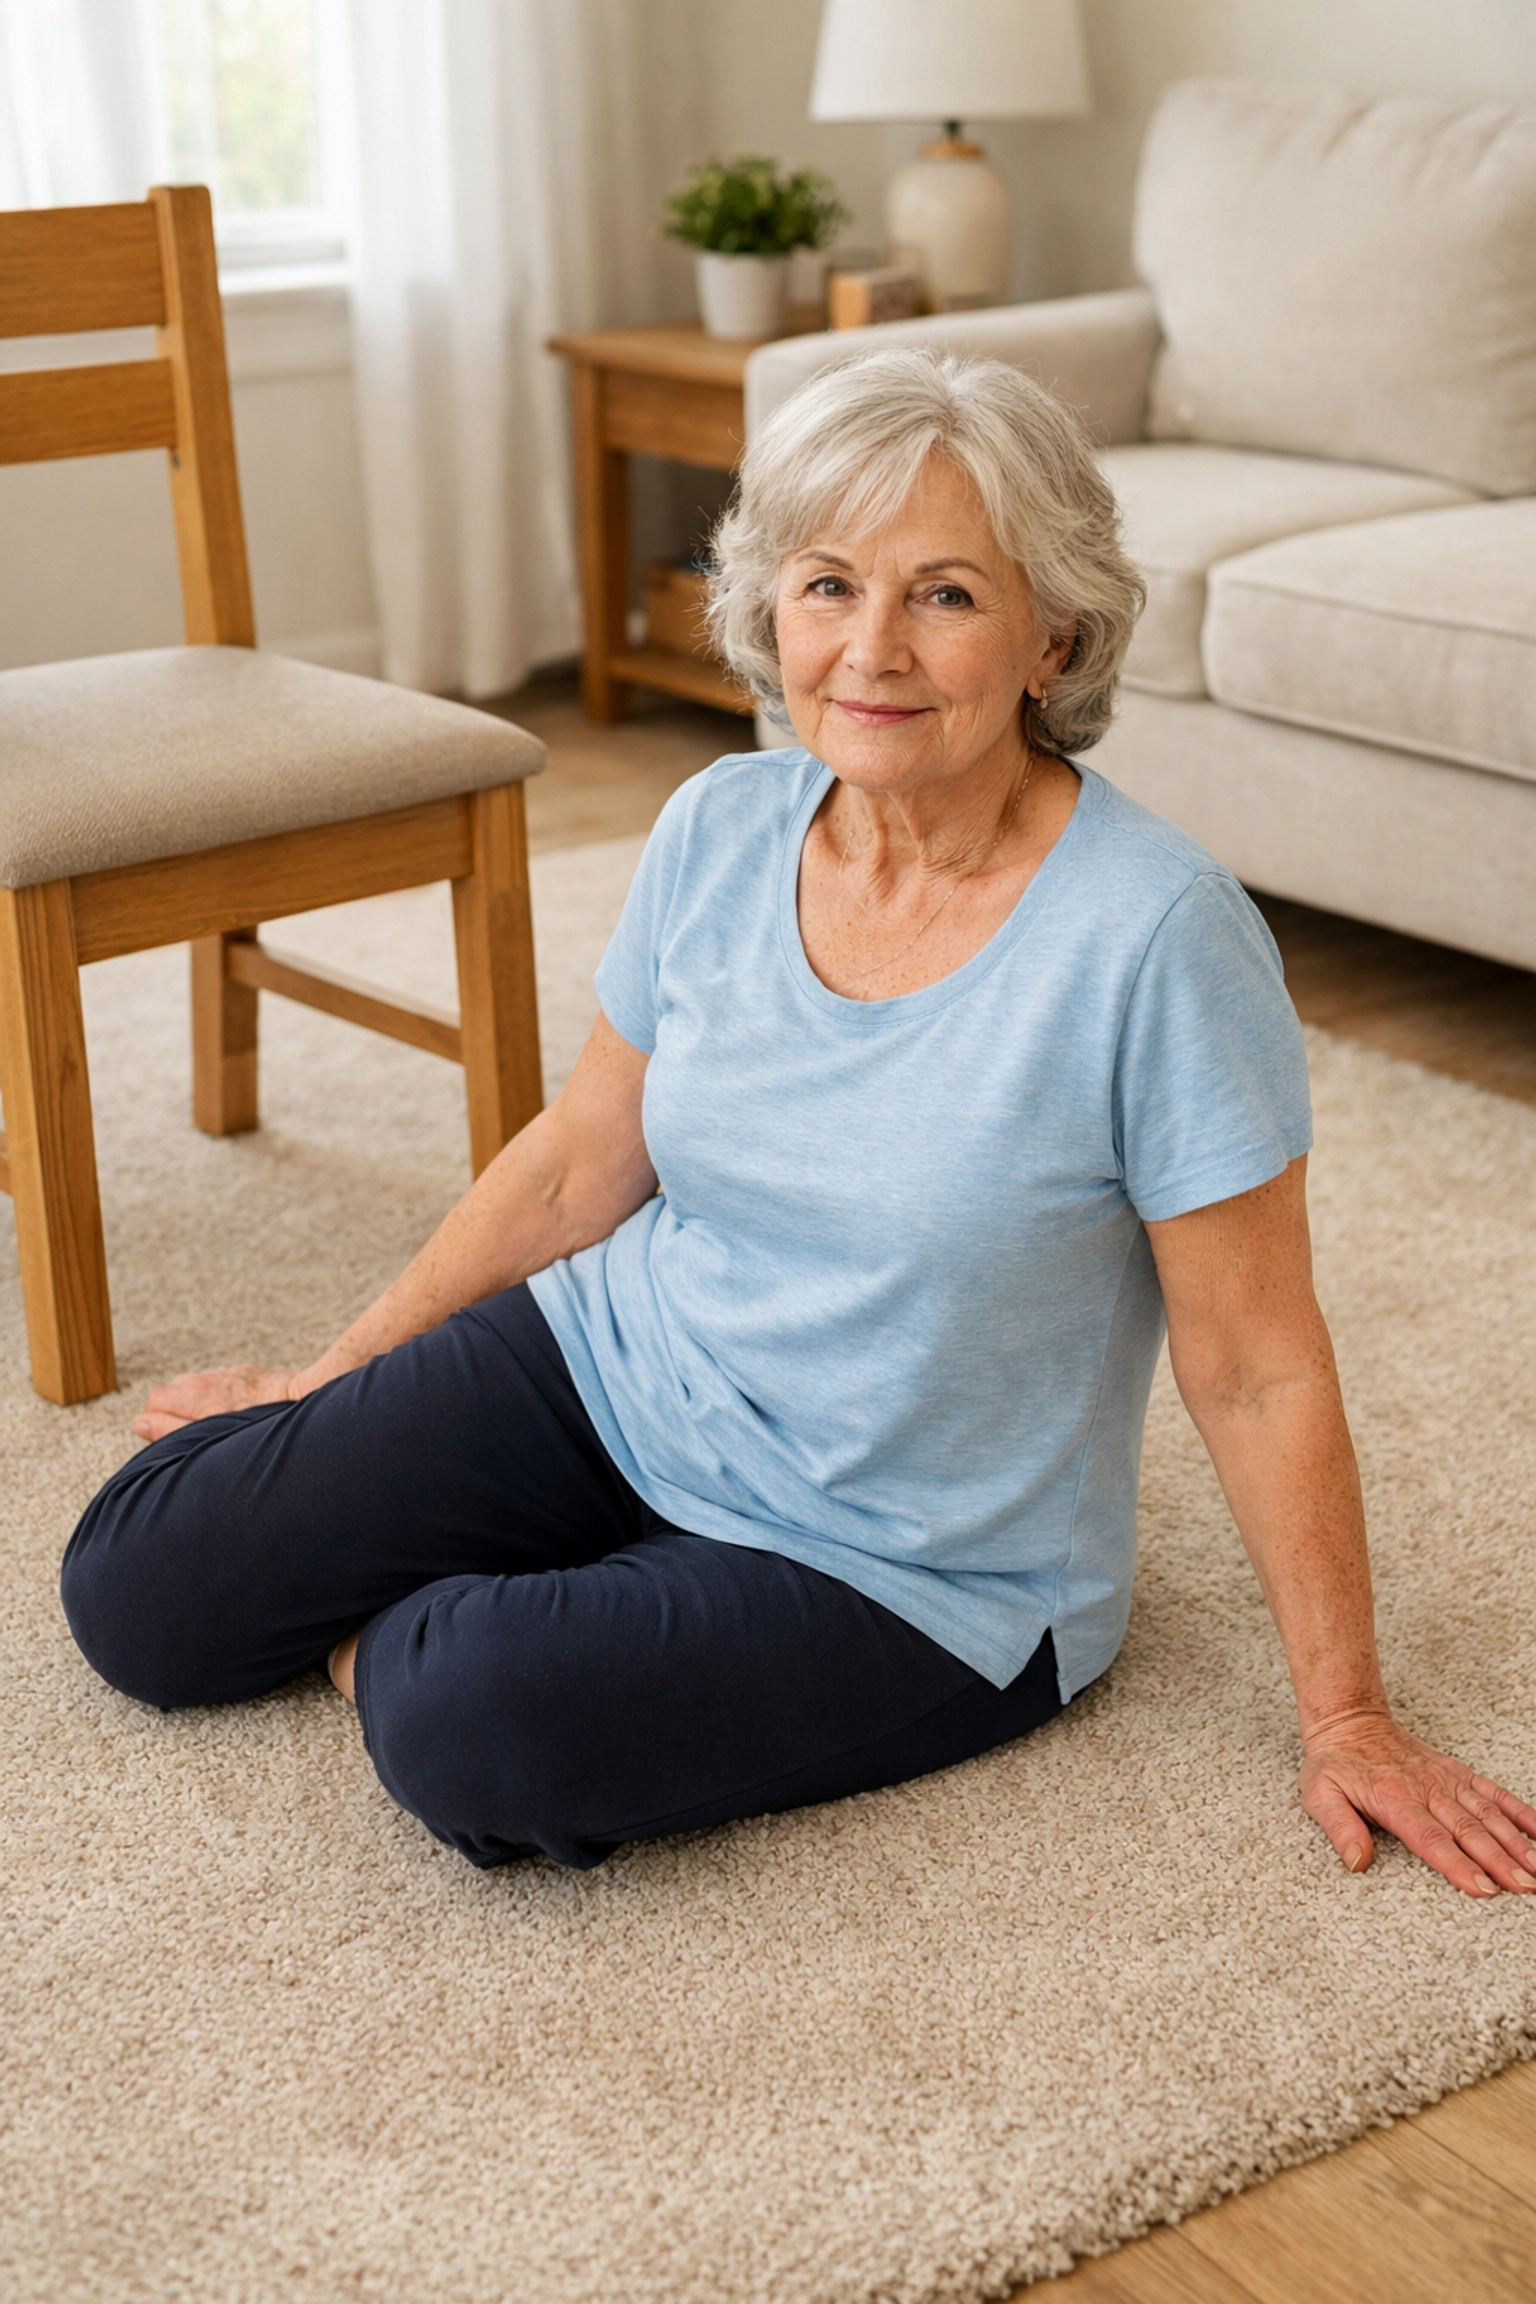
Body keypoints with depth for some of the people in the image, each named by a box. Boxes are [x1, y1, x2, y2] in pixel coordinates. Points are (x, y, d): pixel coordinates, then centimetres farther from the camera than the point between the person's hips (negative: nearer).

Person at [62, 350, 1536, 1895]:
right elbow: (576, 1165, 7)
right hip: (616, 1368, 5)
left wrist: (1344, 1716, -11)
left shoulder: (1155, 938, -24)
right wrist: (328, 1378, 13)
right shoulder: (721, 830, -7)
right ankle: (446, 1613, 18)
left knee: (477, 1738, -29)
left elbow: (1258, 1368, -16)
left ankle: (403, 1635, 4)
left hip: (905, 1576, -4)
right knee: (135, 1589, -5)